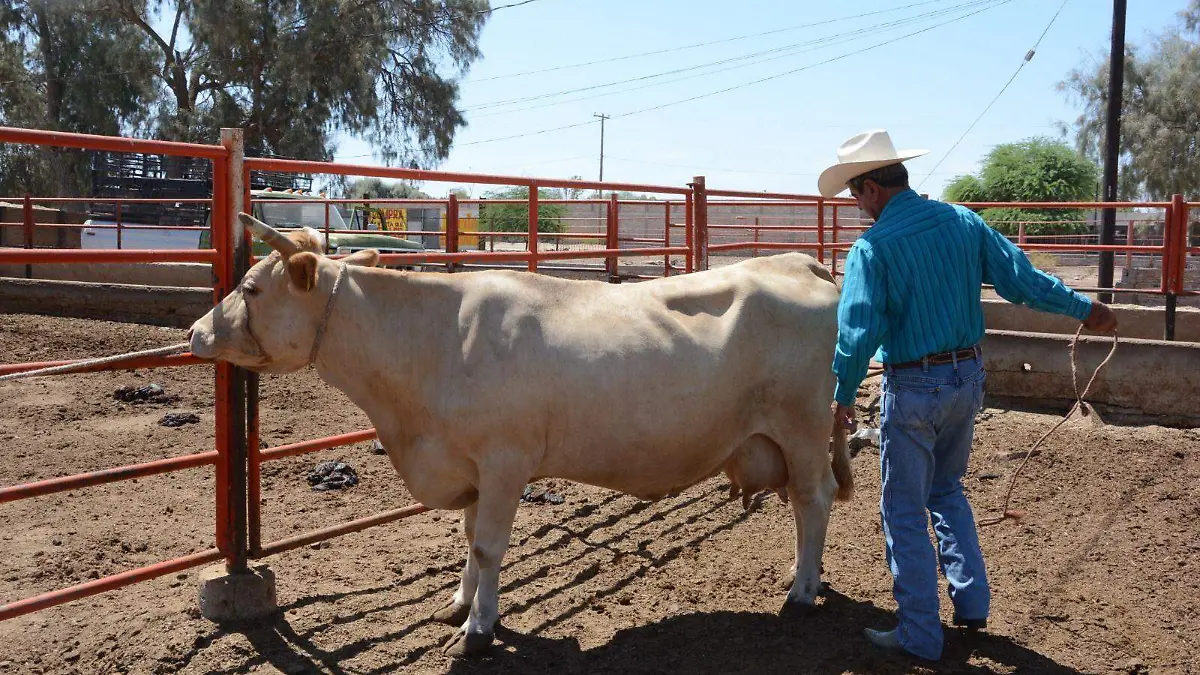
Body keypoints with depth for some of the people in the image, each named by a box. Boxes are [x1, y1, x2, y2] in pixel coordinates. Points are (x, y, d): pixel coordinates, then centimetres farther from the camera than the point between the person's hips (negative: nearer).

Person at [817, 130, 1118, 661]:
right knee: (947, 489, 26)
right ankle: (971, 602, 27)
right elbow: (1021, 280, 3)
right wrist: (1084, 308, 17)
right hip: (968, 378, 6)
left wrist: (843, 396, -6)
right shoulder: (963, 221, 1)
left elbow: (859, 332, -19)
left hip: (912, 388, -6)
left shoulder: (872, 246, -15)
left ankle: (920, 635, 15)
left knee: (905, 511, 8)